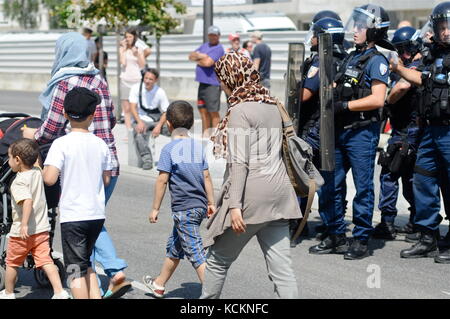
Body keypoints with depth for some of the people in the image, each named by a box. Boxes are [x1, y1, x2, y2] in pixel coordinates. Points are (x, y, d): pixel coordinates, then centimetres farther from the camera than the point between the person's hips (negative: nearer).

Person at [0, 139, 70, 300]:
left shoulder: (19, 182, -19)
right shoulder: (37, 172, 3)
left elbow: (27, 201, -33)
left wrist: (24, 224, -37)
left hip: (21, 232, -6)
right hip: (42, 229, 6)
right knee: (45, 261, 1)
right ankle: (60, 292, -14)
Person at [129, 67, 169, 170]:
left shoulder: (160, 92, -4)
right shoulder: (136, 88, -3)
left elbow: (166, 112, -3)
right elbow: (133, 107, -7)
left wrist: (159, 126, -21)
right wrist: (139, 122, -24)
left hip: (156, 121, 1)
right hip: (141, 120, -1)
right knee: (138, 134, -34)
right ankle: (147, 159, -38)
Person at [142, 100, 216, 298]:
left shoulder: (169, 149, -10)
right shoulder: (197, 147, 8)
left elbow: (162, 180, -11)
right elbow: (206, 177, 10)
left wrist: (155, 208, -4)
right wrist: (211, 203, 17)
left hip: (184, 209, -8)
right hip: (200, 206, 8)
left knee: (195, 252, -9)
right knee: (174, 246, 23)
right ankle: (159, 284, 38)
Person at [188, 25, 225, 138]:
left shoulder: (218, 48, -8)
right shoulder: (204, 46, 18)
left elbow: (208, 63, -19)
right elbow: (191, 56, 12)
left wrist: (197, 60, -1)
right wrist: (201, 56, -6)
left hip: (212, 84, -8)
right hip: (202, 82, 8)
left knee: (213, 112, -5)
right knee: (203, 110, 13)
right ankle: (205, 135, 21)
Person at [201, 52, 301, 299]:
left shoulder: (240, 110, -11)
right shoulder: (271, 105, 13)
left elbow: (238, 162, -17)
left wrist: (234, 205, -20)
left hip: (252, 196, -7)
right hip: (278, 193, 7)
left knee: (218, 259, 11)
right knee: (281, 266, 2)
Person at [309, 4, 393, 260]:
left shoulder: (376, 61, -8)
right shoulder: (351, 58, 16)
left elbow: (377, 100, -18)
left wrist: (344, 105, -18)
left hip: (362, 133, -8)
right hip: (340, 130, 8)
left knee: (363, 188, -1)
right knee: (332, 185, 10)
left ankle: (362, 240, 6)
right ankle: (337, 238, 19)